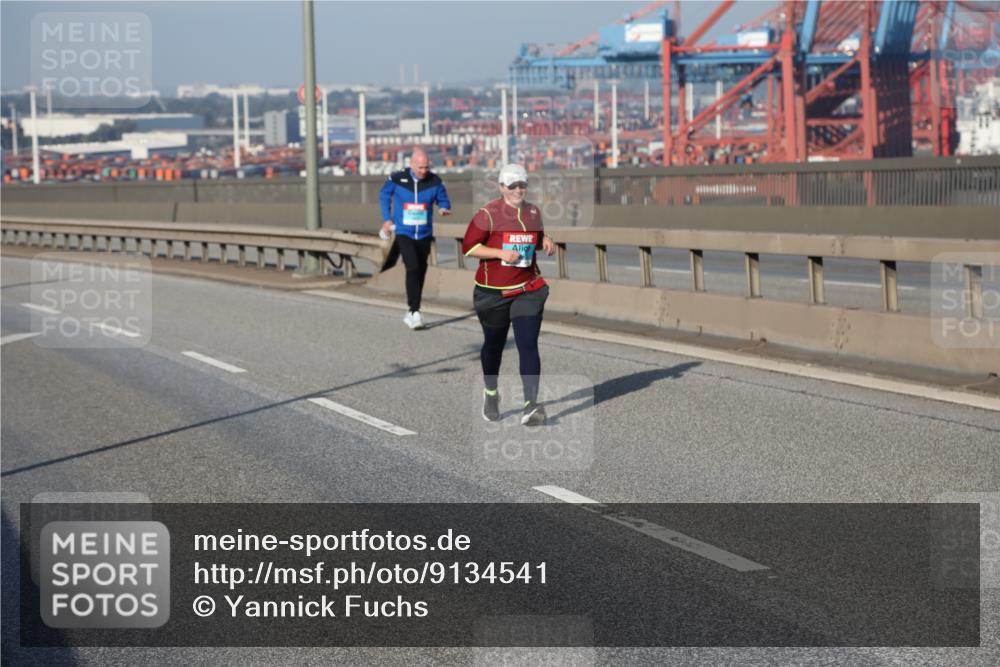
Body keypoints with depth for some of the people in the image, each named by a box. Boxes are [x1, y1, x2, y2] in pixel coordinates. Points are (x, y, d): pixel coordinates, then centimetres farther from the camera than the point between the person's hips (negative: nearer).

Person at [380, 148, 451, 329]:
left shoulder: (434, 181, -7)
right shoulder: (396, 179, -9)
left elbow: (443, 199, 6)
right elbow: (384, 195, 8)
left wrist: (444, 209, -17)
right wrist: (387, 219, 7)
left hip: (424, 234, 3)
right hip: (404, 233, -3)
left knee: (420, 272, 10)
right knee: (413, 268, -20)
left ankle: (412, 313, 24)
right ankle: (415, 312, -21)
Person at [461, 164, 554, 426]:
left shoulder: (534, 212, 8)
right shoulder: (488, 214, -8)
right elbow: (468, 247, -10)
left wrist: (545, 241, 2)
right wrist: (501, 253, -20)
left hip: (528, 290, 2)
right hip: (493, 291, -2)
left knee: (528, 345, -13)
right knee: (494, 344, 15)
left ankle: (531, 407, -20)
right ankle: (491, 393, 41)